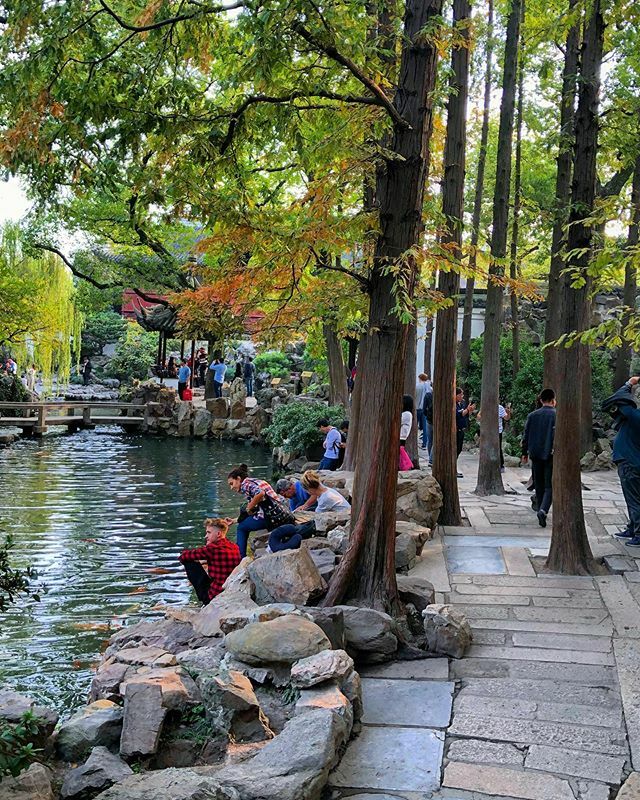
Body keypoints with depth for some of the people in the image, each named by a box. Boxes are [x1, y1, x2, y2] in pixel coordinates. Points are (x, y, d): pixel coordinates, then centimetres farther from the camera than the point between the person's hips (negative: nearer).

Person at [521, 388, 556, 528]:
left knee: (539, 486, 14)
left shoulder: (532, 415, 5)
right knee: (550, 486, -2)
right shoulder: (557, 415, -6)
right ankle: (543, 510, -23)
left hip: (535, 455, 4)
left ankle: (541, 512, 17)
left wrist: (525, 453, 15)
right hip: (550, 456, -4)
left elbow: (526, 436, 7)